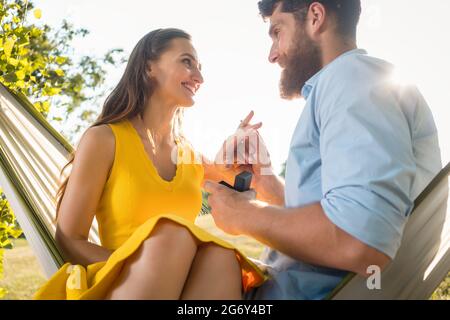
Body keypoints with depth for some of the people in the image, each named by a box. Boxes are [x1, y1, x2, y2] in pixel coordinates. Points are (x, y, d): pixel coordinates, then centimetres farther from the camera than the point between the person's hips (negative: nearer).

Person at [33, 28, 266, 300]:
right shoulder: (103, 139, -1)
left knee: (219, 253, -31)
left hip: (187, 283, 4)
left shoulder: (190, 153, 14)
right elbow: (70, 242, -4)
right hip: (119, 285, -3)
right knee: (173, 232, -34)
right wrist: (140, 268, -19)